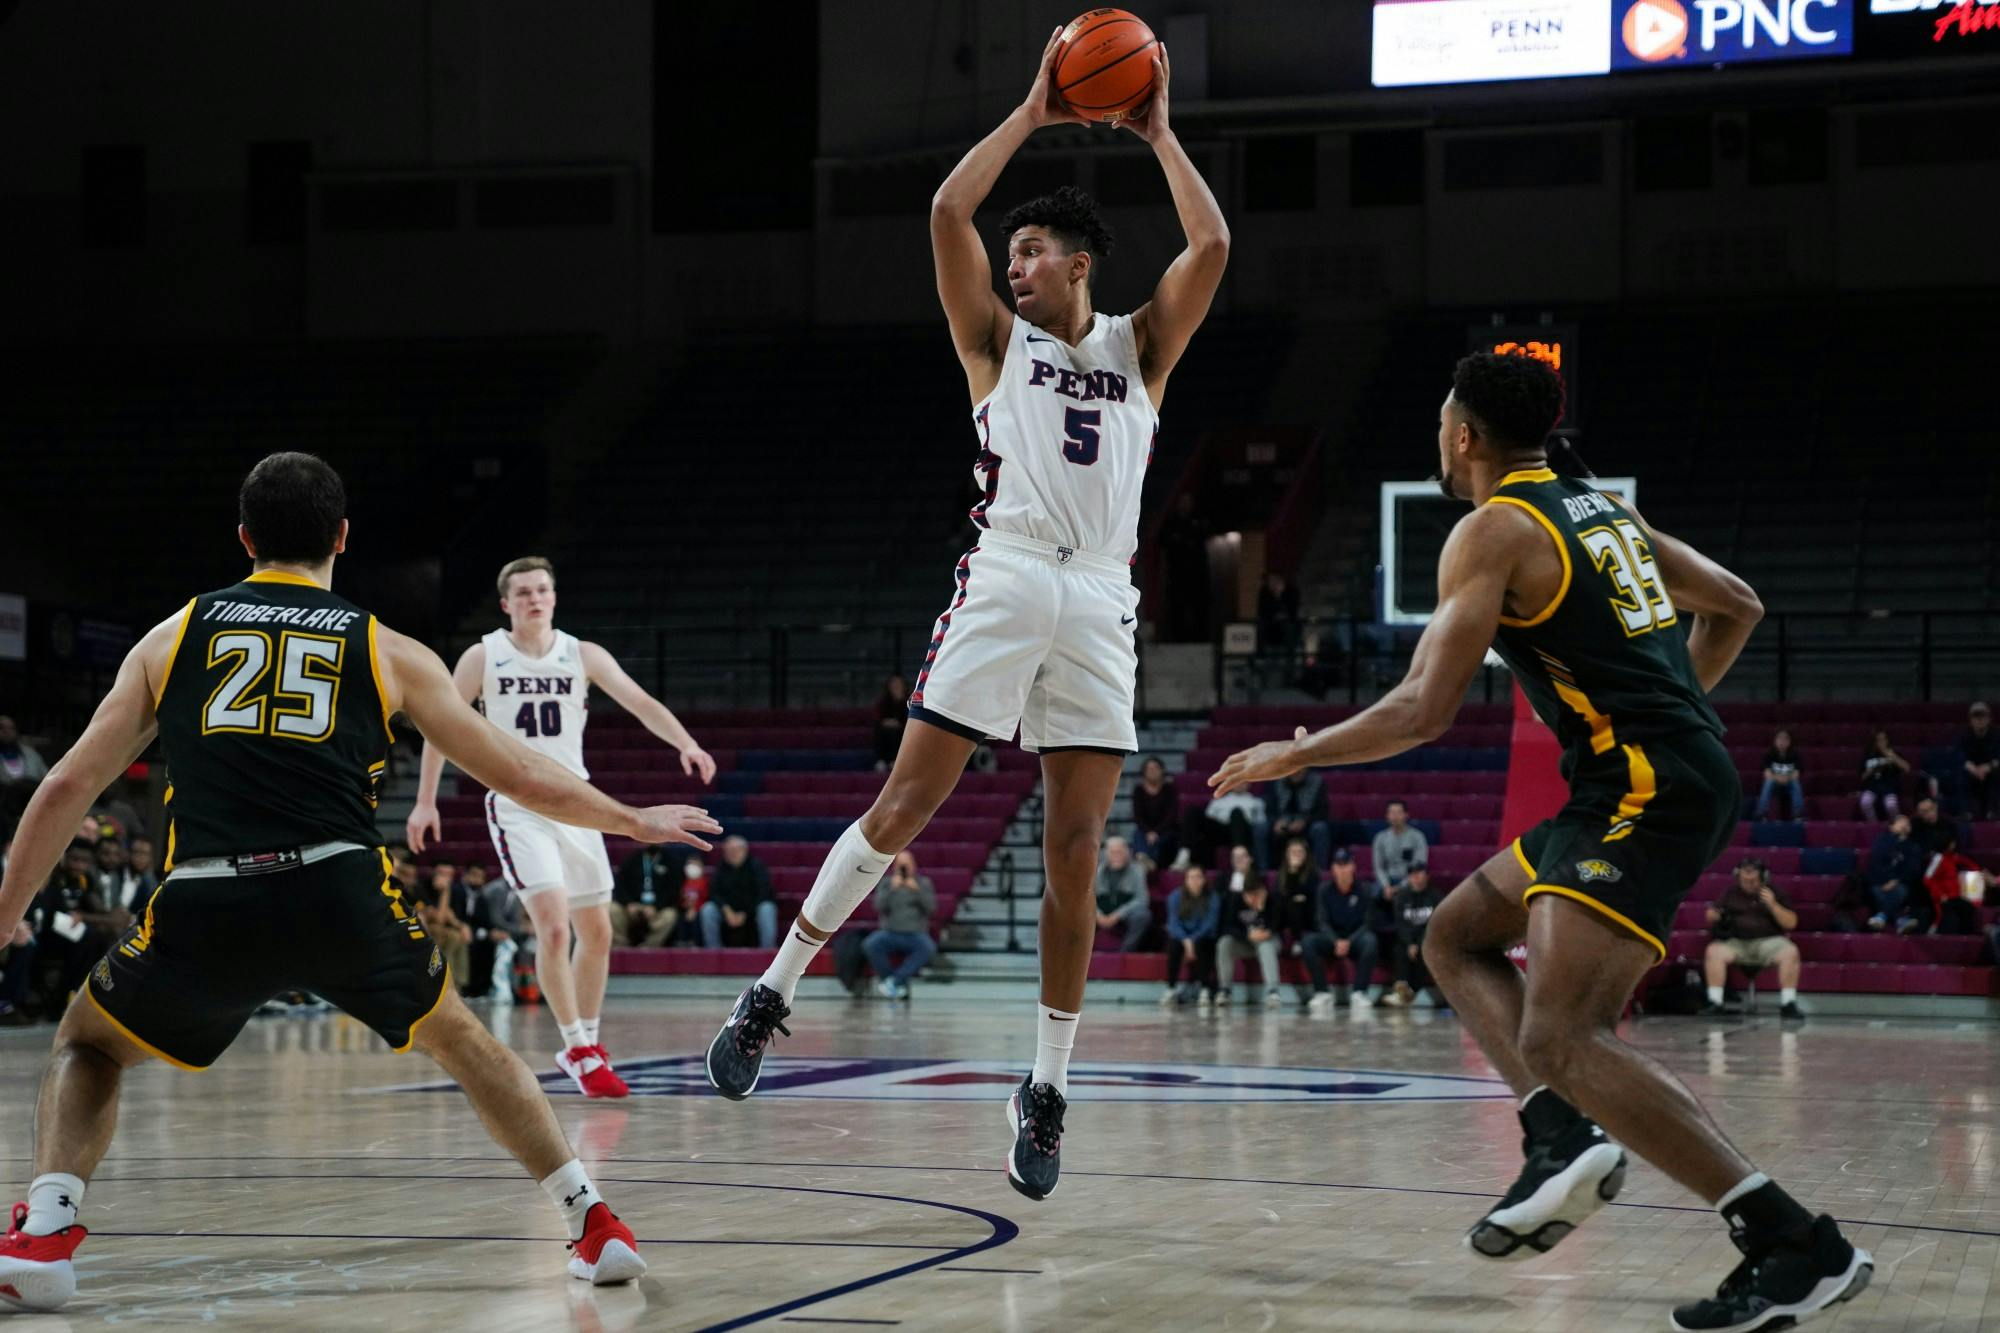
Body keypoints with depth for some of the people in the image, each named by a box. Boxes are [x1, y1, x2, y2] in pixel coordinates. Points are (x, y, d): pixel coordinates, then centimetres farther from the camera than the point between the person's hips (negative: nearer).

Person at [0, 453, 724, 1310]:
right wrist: (637, 822, 34)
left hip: (206, 906, 0)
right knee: (459, 1039, 27)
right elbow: (522, 778, 18)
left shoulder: (175, 635, 18)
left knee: (87, 1044, 25)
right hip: (342, 895, 0)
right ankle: (593, 1223, 19)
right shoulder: (388, 652, 16)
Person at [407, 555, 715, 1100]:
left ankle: (588, 1043, 24)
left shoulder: (583, 656, 1)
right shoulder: (483, 658, -4)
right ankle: (579, 1050, -7)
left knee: (596, 932, 8)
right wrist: (425, 801, -3)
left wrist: (686, 744, -27)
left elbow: (639, 701, -11)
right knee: (554, 925, -17)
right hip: (517, 807, -4)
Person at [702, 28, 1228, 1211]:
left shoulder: (1140, 347, 17)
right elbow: (949, 212, 0)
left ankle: (1048, 1090, 6)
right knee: (903, 808, -7)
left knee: (1076, 850, 0)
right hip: (1005, 582, -1)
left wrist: (1158, 131, 10)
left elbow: (1211, 245, 3)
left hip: (1102, 603, 1)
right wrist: (1033, 113, 6)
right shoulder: (997, 337, 14)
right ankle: (774, 996, 5)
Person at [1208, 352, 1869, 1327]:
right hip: (1675, 775, 10)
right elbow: (1737, 608, 28)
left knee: (1561, 1036, -17)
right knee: (1455, 937, 19)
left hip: (1643, 792, -10)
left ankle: (1798, 1246, -21)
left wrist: (1290, 755, 0)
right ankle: (1563, 1138, -1)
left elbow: (1423, 711, -13)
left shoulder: (1492, 531, -7)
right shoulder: (1601, 507, 20)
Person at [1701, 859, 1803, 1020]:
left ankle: (1788, 1004, -25)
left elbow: (1791, 923, 1)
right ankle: (1715, 1002, -25)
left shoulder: (1774, 893, 7)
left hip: (1768, 942, -1)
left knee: (1790, 952, -32)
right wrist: (1712, 915, -11)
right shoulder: (1731, 893, 12)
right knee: (1714, 951, -29)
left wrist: (1773, 905, -13)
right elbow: (1711, 917, 14)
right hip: (1736, 943, 1)